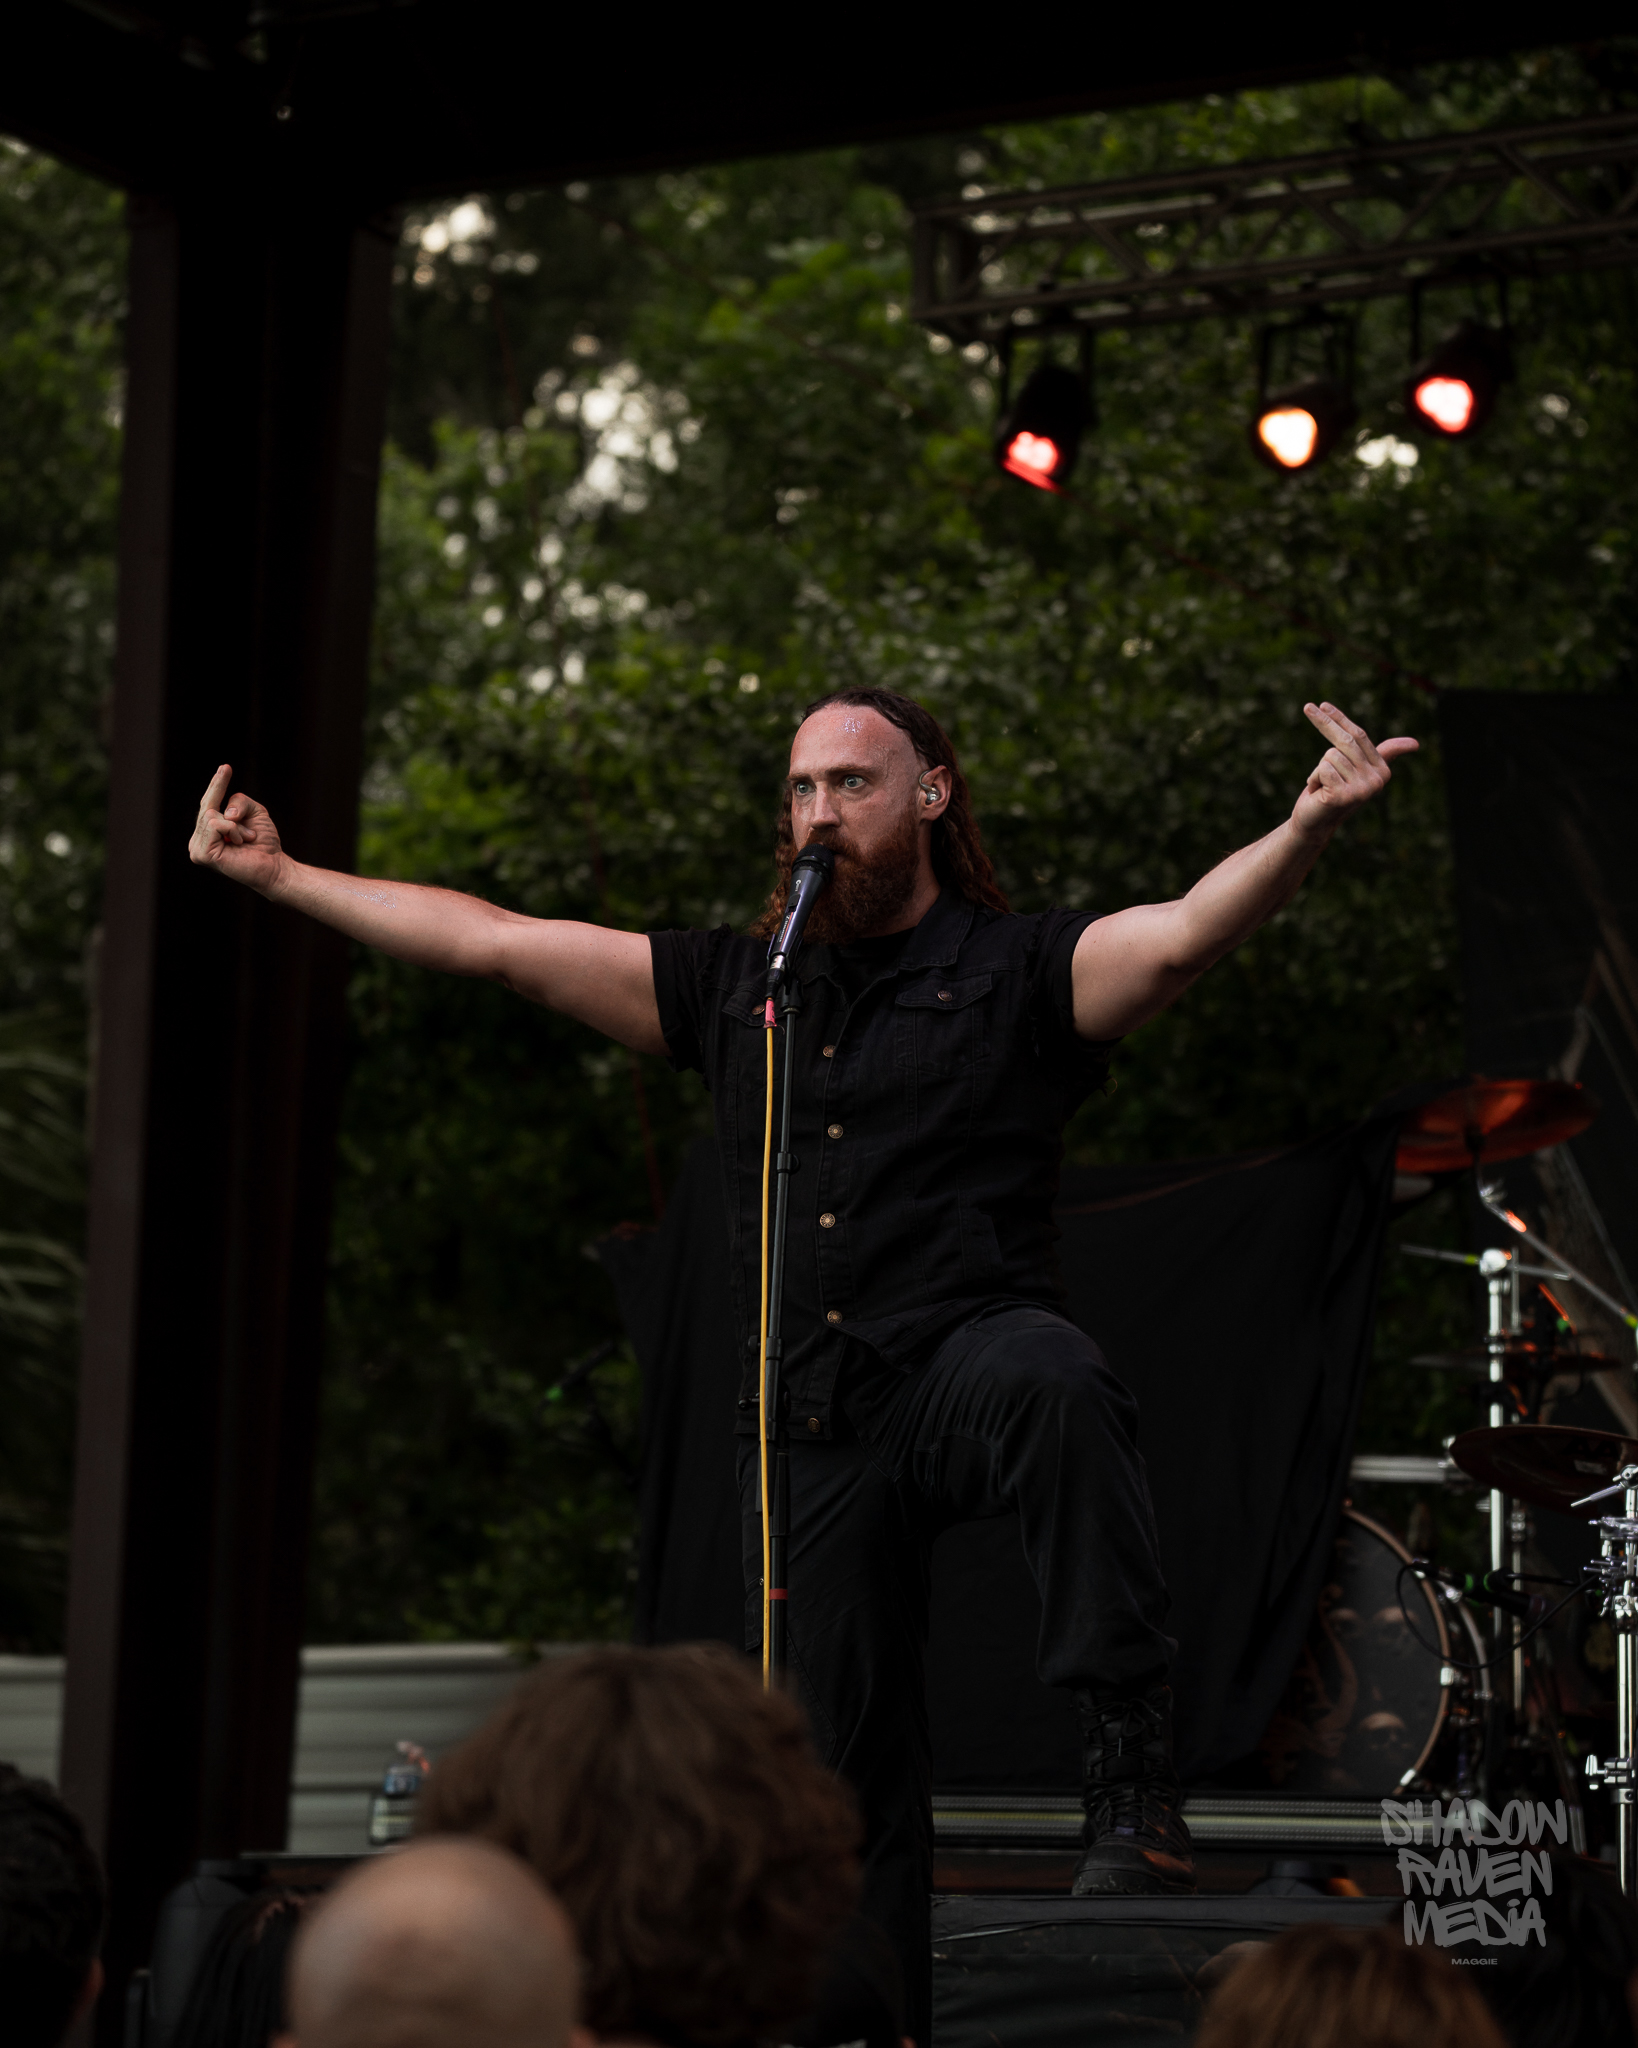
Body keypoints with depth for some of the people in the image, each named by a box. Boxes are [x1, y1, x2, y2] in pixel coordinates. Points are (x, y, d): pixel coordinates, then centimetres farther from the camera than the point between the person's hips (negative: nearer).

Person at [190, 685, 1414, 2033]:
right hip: (809, 1422, 5)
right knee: (834, 1769, 7)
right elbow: (495, 943, 18)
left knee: (1051, 1382, -41)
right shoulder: (733, 988, 16)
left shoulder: (1019, 972, 3)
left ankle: (1134, 1770, -39)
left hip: (967, 1355, -5)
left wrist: (1305, 832, -35)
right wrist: (282, 877, 17)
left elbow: (1184, 935, -15)